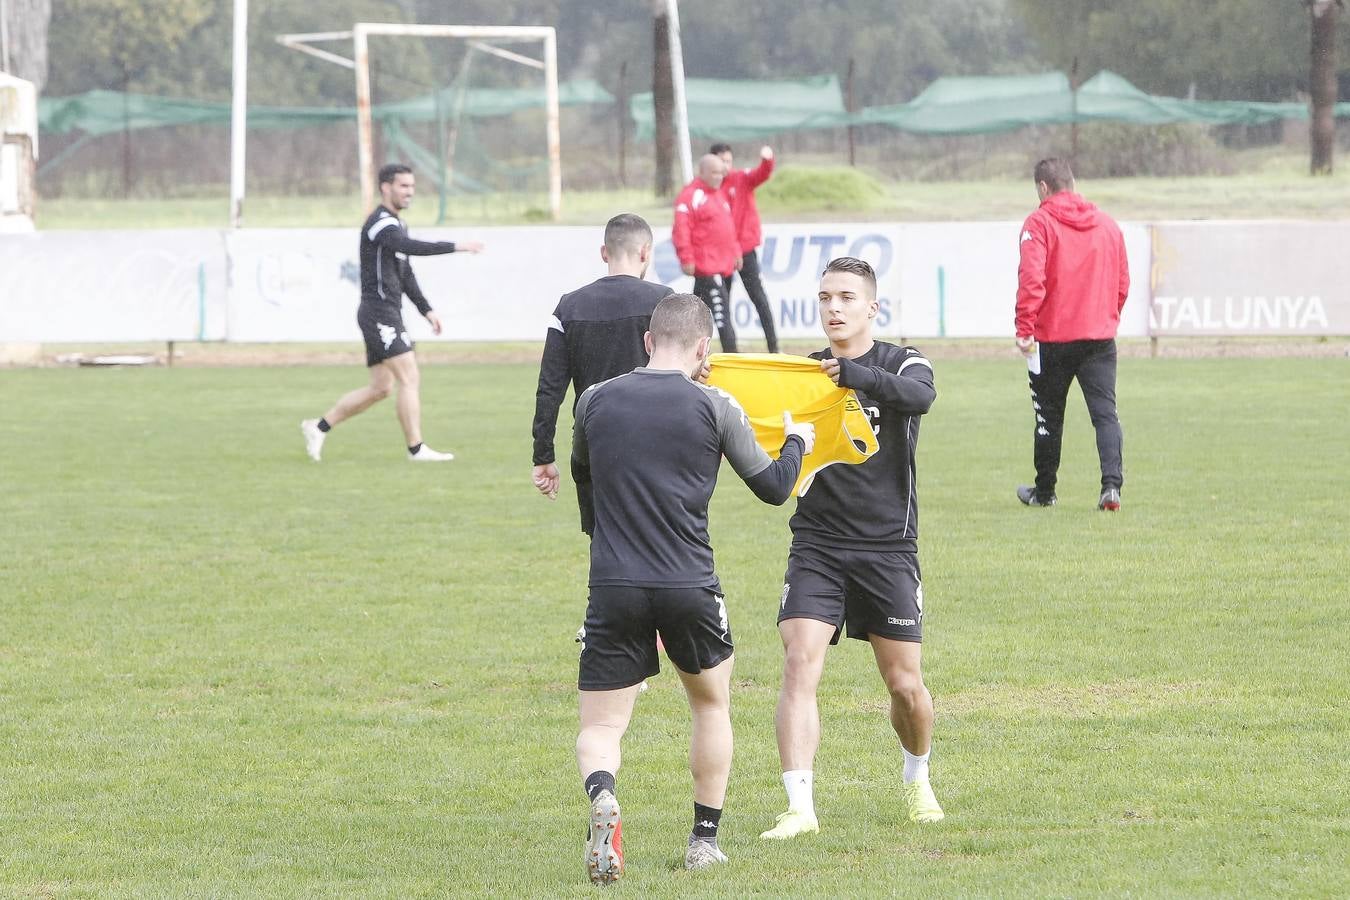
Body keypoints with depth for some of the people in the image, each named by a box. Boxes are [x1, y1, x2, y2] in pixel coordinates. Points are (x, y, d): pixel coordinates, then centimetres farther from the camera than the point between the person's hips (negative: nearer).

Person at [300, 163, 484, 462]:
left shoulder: (396, 225, 19)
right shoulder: (380, 224, -14)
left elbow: (405, 273, 25)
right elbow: (413, 247, -32)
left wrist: (426, 309, 19)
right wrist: (456, 247, -34)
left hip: (389, 315, 10)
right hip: (378, 312, -10)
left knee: (380, 388, 12)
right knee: (410, 379, -11)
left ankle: (319, 427, 18)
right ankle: (416, 449, -9)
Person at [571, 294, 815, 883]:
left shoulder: (595, 401, 4)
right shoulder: (715, 407, -2)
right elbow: (773, 487, 6)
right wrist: (796, 442, 27)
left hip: (613, 587, 0)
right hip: (690, 588, 0)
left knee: (600, 725, 5)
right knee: (712, 705, 24)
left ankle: (602, 795, -28)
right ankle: (705, 839, 24)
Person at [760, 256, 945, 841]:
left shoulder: (903, 365, -1)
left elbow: (919, 397, -24)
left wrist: (851, 374, -41)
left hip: (888, 547, -1)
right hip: (816, 546, 1)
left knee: (905, 685, 3)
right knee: (799, 666, -17)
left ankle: (917, 780, 33)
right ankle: (800, 806, -19)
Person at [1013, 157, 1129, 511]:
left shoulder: (1039, 223, -7)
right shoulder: (1108, 225, 9)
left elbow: (1031, 278, -17)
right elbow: (1122, 283, 14)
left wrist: (1025, 328, -17)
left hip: (1053, 338, -3)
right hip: (1101, 336, 3)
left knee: (1049, 415, 11)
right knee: (1105, 412, -1)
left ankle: (1044, 491, 22)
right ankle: (1112, 484, -19)